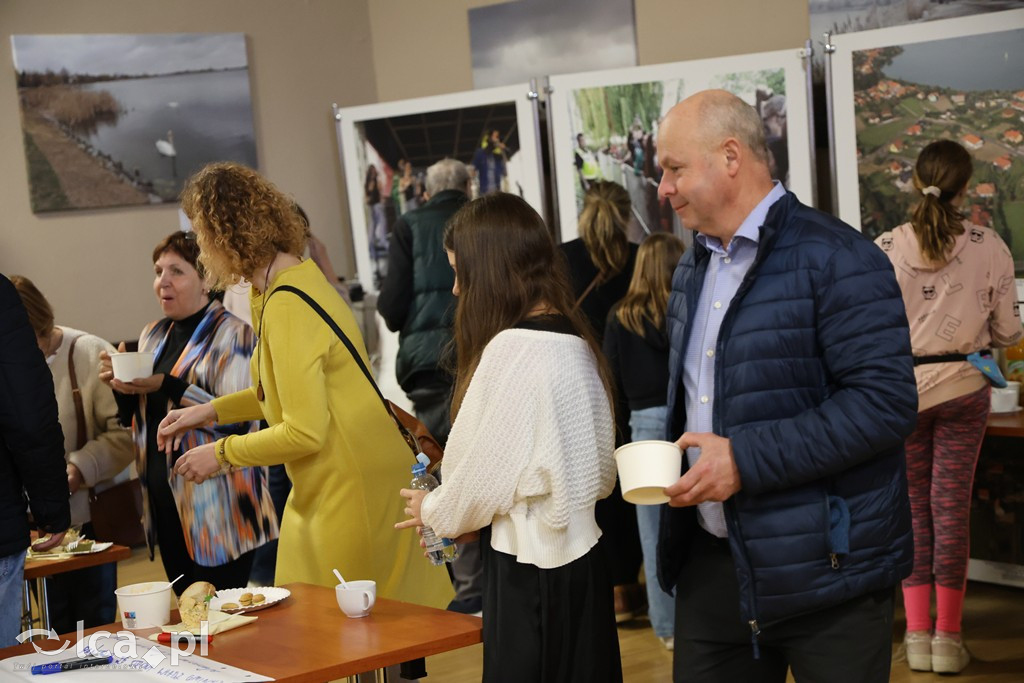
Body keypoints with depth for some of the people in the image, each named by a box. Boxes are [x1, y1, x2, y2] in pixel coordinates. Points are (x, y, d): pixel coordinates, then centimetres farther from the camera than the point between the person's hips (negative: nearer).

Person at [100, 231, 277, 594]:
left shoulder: (231, 334, -6)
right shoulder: (153, 335, 14)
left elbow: (237, 416, -18)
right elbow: (136, 421, 22)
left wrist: (167, 386, -24)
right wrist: (121, 387, 1)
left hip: (215, 507, -7)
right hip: (165, 502, 7)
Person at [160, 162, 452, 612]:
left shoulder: (286, 309, -23)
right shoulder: (299, 278, 7)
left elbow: (305, 432, -22)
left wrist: (222, 453, -9)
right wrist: (211, 411, 17)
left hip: (352, 490, -10)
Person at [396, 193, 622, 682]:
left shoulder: (512, 348, -17)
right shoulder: (575, 341, 7)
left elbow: (482, 475, -13)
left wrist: (431, 510, 8)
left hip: (529, 568, -8)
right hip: (578, 555, 8)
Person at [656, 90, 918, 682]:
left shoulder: (835, 258, -12)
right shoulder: (694, 268, 14)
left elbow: (886, 400, -21)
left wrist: (747, 459, -23)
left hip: (824, 570, -7)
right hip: (712, 562, 7)